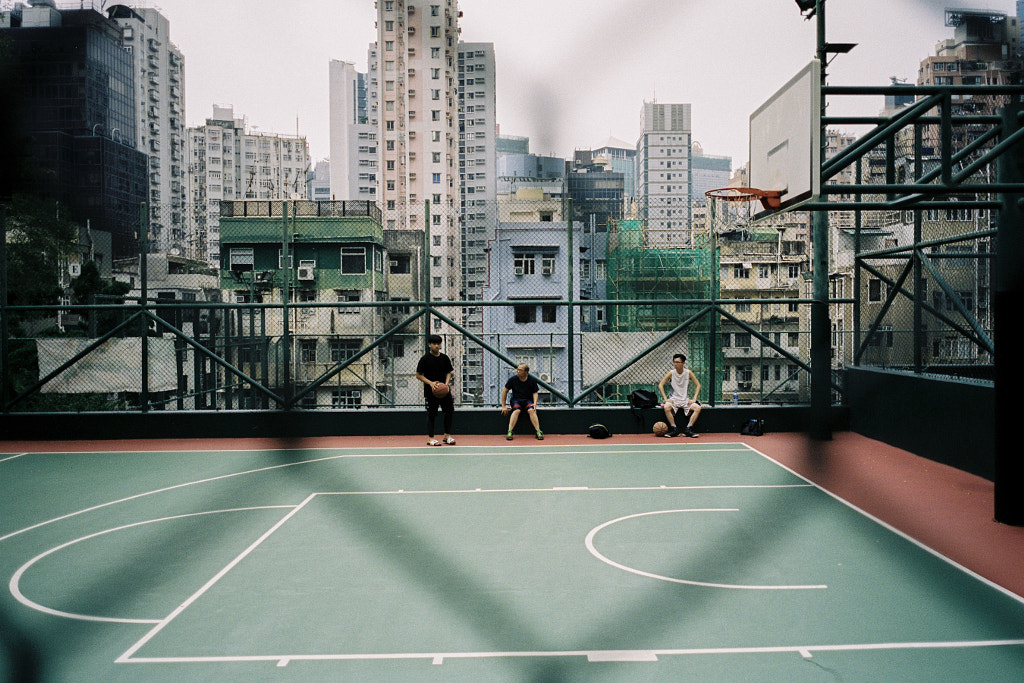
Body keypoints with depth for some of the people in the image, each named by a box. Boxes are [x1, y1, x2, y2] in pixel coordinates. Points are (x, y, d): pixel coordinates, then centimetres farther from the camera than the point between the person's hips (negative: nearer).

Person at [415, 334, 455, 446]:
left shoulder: (445, 358, 7)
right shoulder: (425, 359, -5)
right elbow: (418, 375, -4)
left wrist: (447, 383, -6)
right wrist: (430, 383, -16)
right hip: (431, 391, -4)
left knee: (449, 411, 5)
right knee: (431, 413, -1)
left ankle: (447, 436, 17)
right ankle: (430, 438, 8)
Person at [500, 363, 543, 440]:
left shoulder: (532, 380, -2)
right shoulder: (513, 379, -4)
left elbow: (535, 393, 5)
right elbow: (505, 391, 4)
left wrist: (535, 403, -14)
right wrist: (503, 406, 1)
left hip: (528, 400, 0)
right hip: (516, 400, 0)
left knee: (531, 410, -31)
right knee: (517, 410, -33)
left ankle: (538, 432, -33)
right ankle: (509, 432, -36)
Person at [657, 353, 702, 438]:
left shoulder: (688, 373, -1)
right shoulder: (671, 373, -3)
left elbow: (698, 385, 3)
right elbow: (660, 385, -2)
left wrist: (694, 399, -9)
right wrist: (665, 399, -12)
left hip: (686, 400, 1)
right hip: (674, 399, -1)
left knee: (698, 408, -26)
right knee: (666, 407, -33)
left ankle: (688, 429, -20)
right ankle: (675, 429, -23)